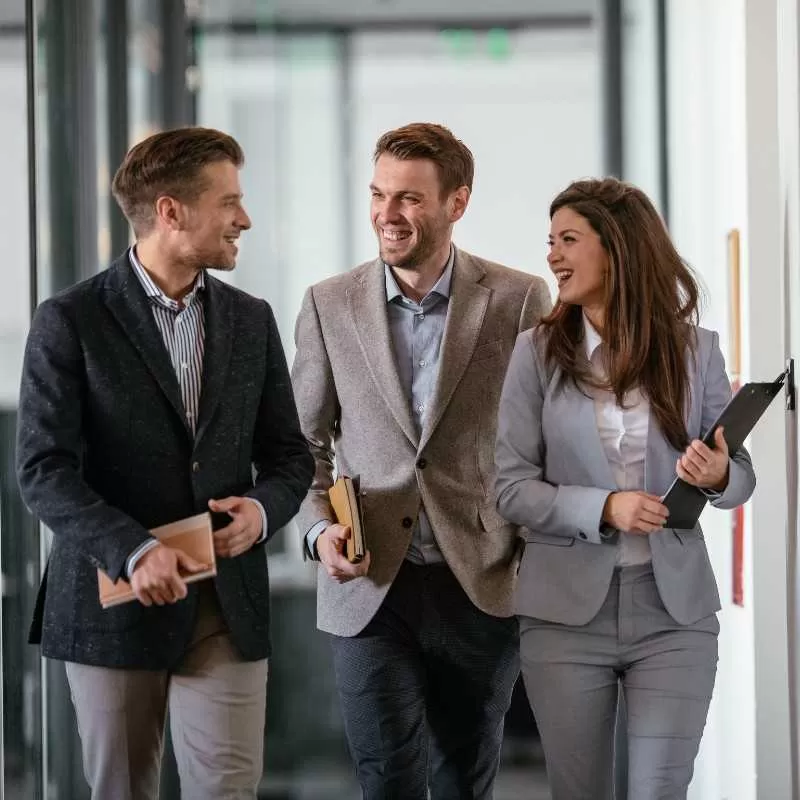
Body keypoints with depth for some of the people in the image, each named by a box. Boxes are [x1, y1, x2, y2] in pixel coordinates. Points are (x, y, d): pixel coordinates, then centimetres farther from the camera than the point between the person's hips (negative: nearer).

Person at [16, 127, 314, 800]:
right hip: (113, 602, -3)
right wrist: (132, 550, -24)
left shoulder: (251, 320, 10)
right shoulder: (70, 321, -6)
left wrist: (264, 508, -8)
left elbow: (288, 455, 14)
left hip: (228, 608, 3)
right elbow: (44, 470, -11)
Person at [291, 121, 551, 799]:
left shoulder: (519, 300, -1)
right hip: (369, 587, 0)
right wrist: (320, 527, -7)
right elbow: (304, 440, 10)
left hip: (482, 589, 0)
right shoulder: (329, 305, 4)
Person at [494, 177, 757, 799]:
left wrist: (718, 476, -17)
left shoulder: (695, 349, 1)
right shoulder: (538, 352, -2)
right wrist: (603, 508, -20)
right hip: (566, 609, 0)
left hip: (674, 608, 0)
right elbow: (511, 486, -5)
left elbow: (742, 475, 7)